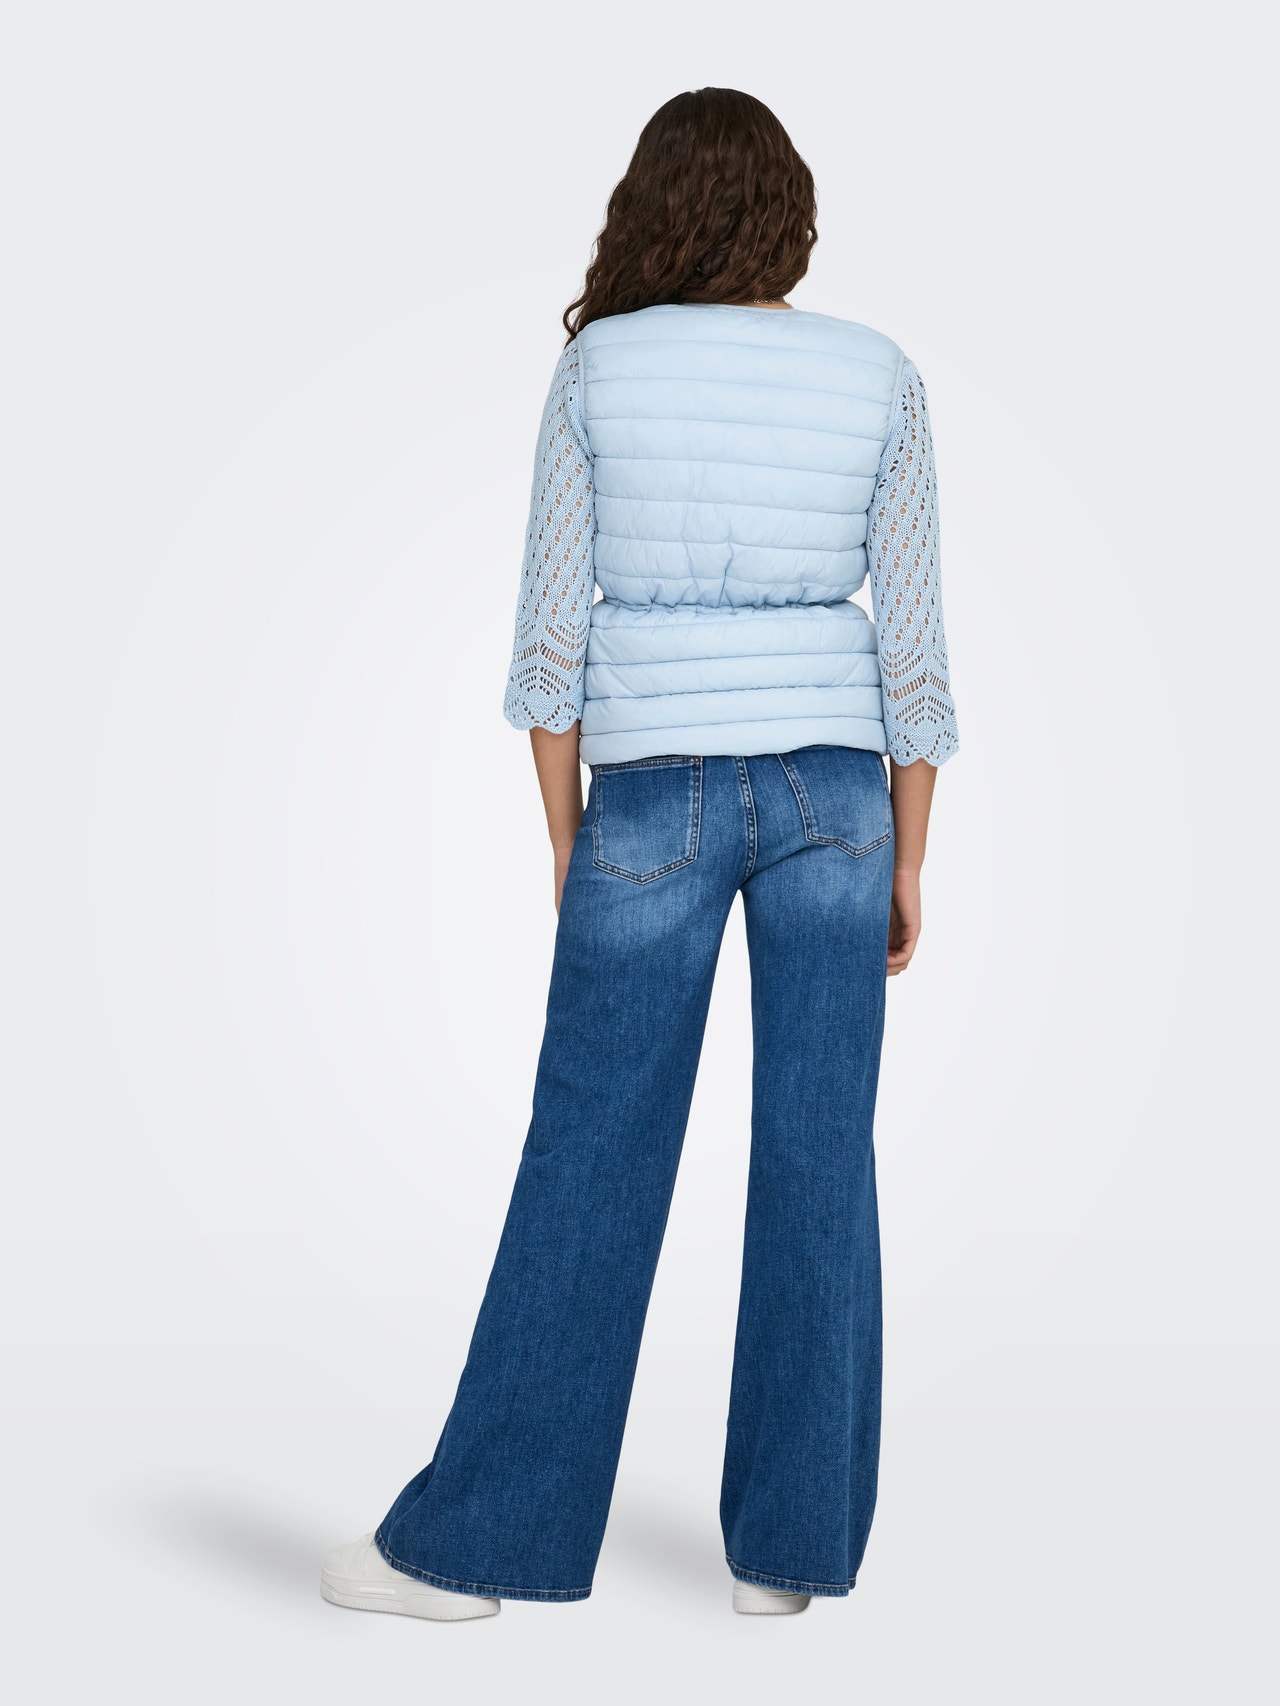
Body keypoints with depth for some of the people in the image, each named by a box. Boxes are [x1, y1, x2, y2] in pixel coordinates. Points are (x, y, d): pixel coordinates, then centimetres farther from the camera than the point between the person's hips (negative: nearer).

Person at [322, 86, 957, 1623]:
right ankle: (788, 1543, 16)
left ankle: (472, 1542, 12)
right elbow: (910, 641, 2)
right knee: (816, 1164, 6)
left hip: (657, 792, -1)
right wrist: (907, 861, 8)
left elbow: (551, 626, -1)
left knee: (590, 1163, 3)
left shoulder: (599, 364, 1)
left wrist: (567, 847, 5)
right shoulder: (879, 375, 4)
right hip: (831, 782, 2)